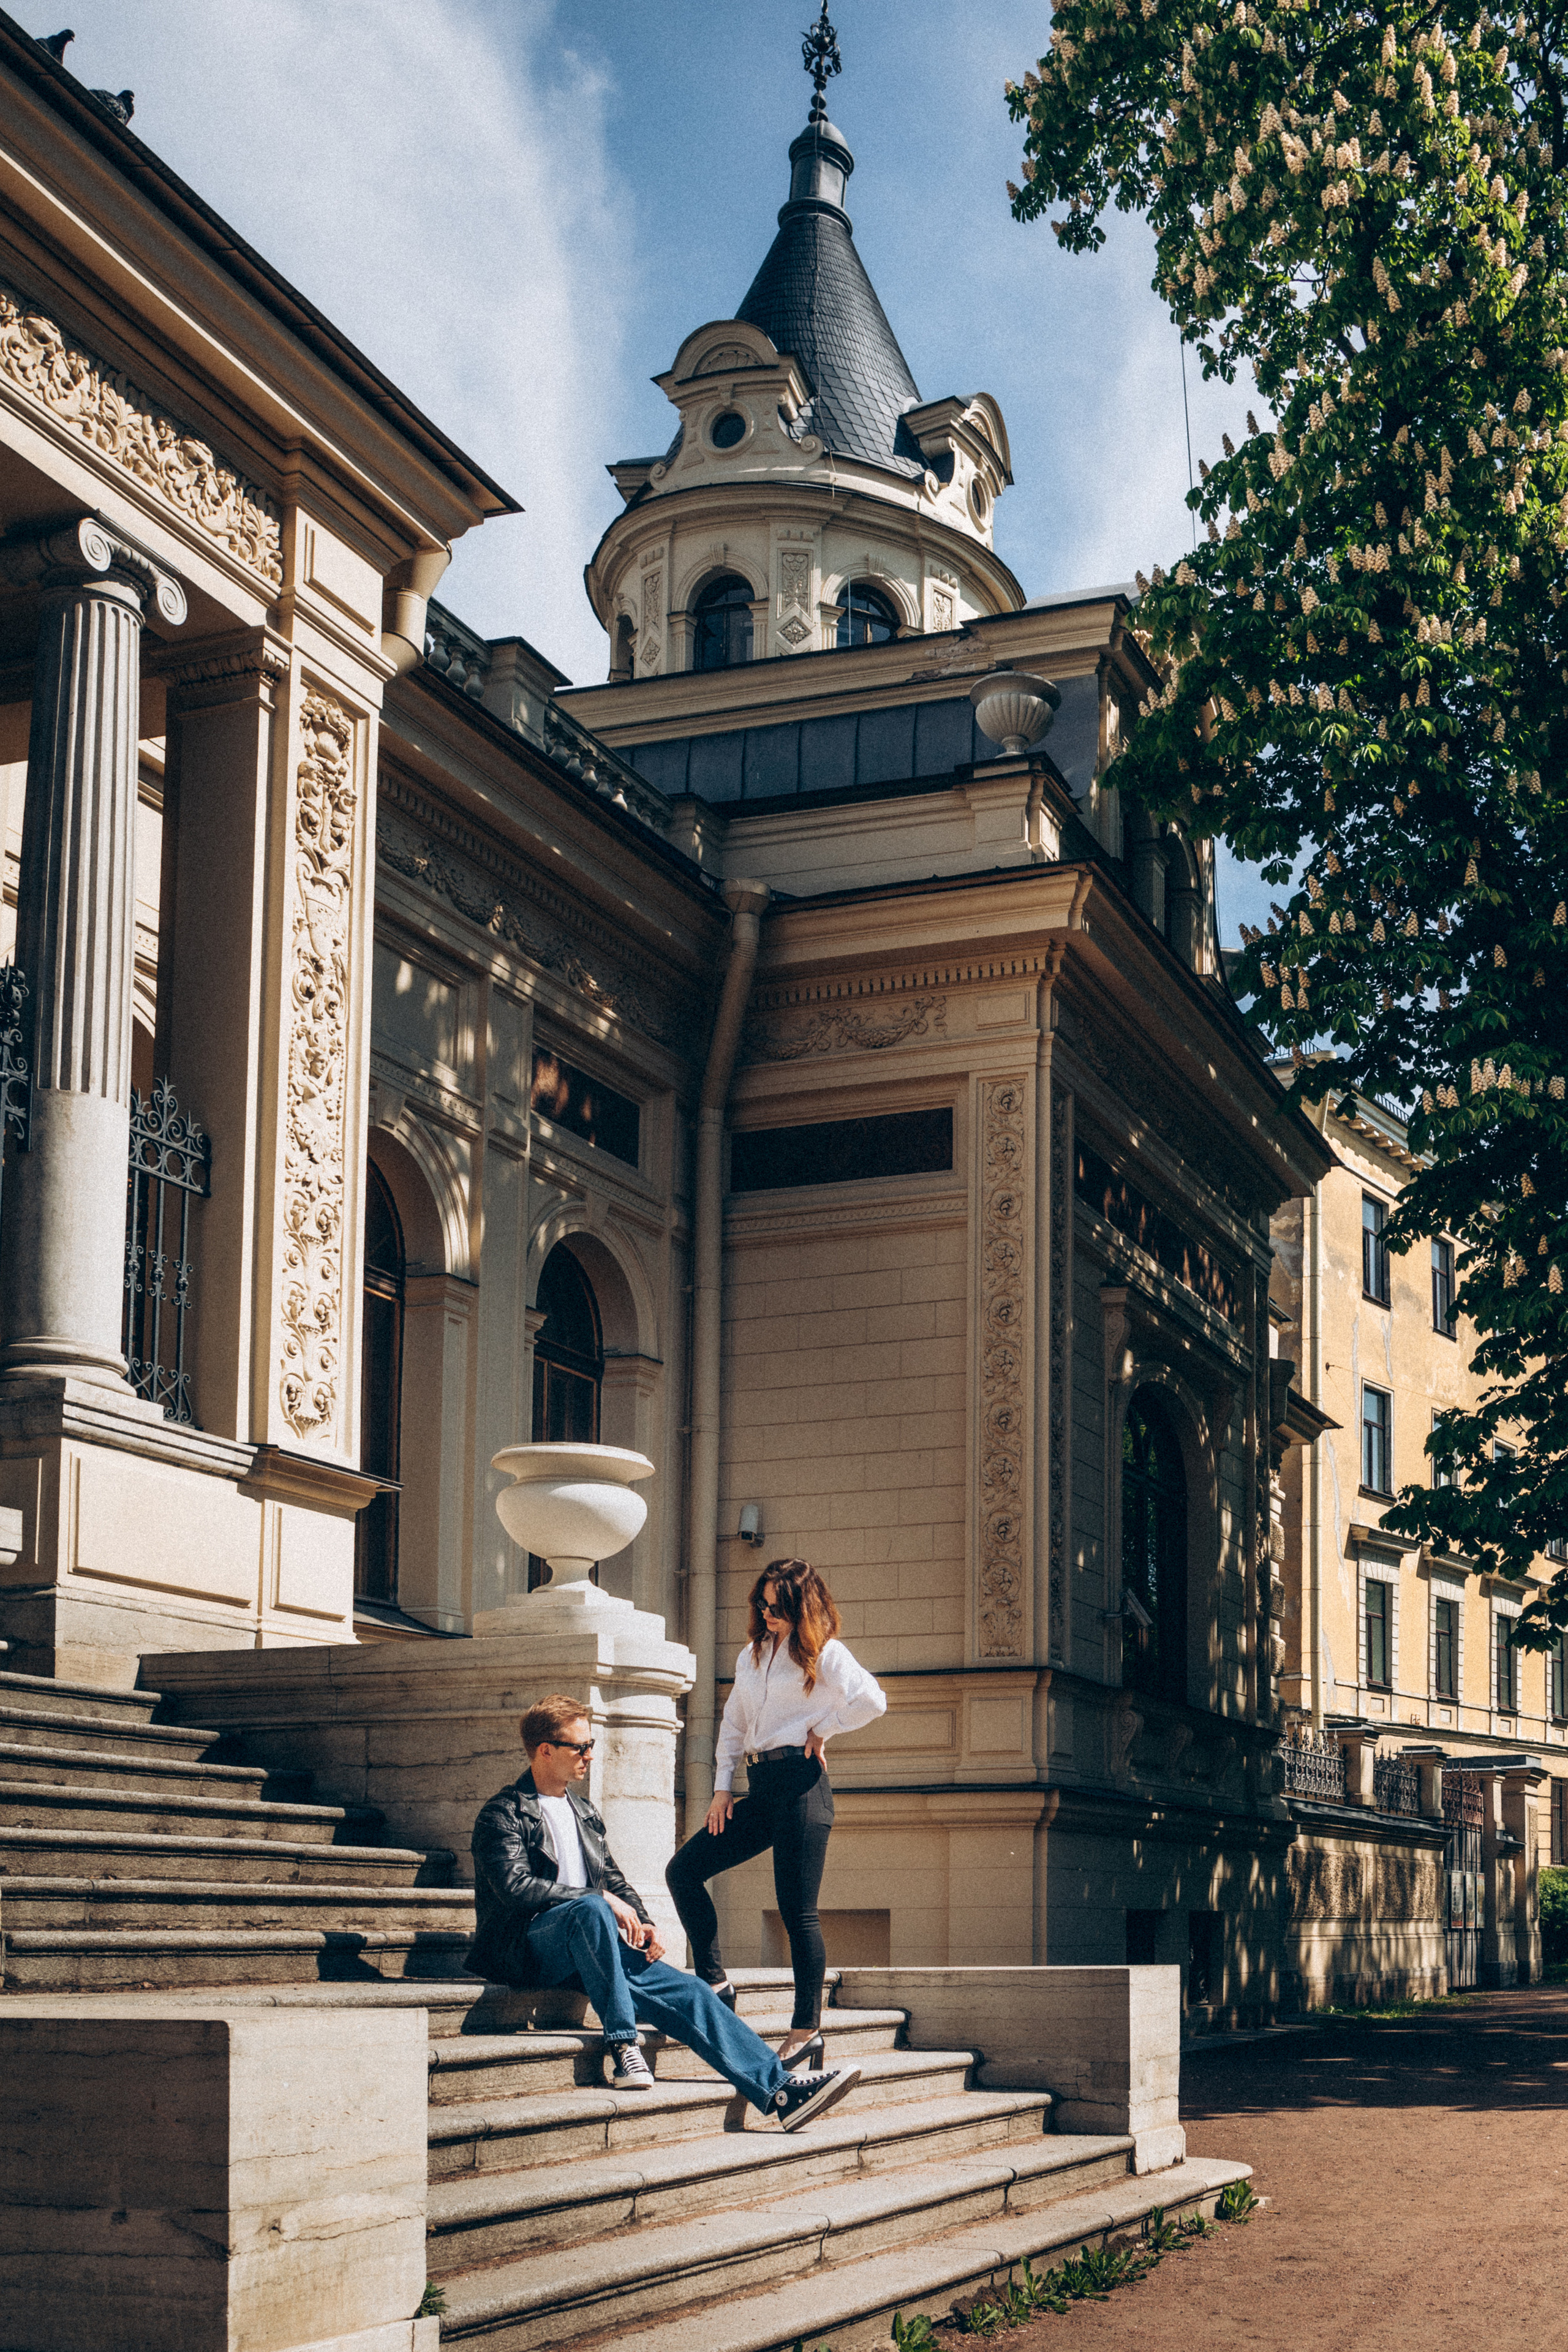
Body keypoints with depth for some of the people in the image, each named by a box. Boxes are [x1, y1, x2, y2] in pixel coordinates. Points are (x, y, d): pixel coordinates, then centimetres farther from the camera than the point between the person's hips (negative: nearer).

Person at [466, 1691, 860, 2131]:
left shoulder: (582, 1811, 24)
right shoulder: (504, 1813, -2)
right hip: (526, 1948, -6)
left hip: (586, 1947, 7)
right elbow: (516, 1887, -17)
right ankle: (622, 2047, -36)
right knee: (590, 1909, -39)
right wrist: (605, 1901, -19)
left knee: (686, 1992, -15)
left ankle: (780, 2090, -22)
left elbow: (613, 1877, 24)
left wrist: (643, 1923, 2)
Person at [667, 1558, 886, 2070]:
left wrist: (822, 1730, -7)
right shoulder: (751, 1654, 18)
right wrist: (722, 1788, 13)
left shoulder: (822, 1653, -3)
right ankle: (714, 1981, 5)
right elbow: (733, 1724, 22)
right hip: (759, 1788, 8)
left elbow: (871, 1700, -18)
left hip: (800, 1783, -8)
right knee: (683, 1870, -1)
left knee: (798, 1909, -8)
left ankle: (807, 2029, -3)